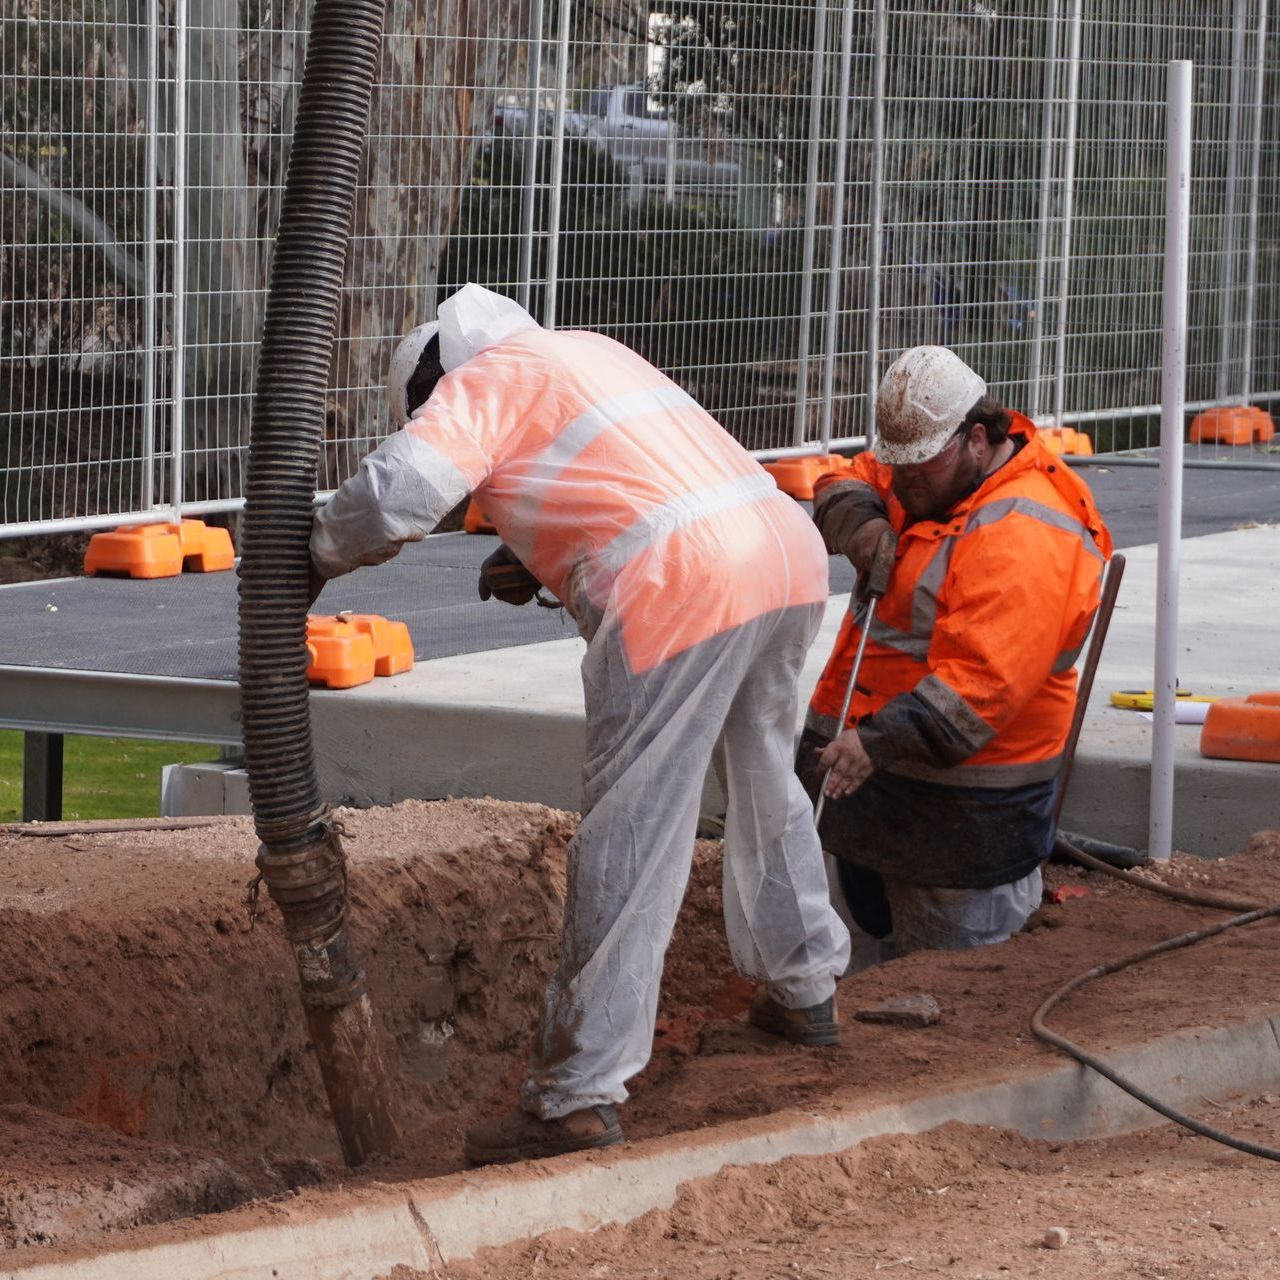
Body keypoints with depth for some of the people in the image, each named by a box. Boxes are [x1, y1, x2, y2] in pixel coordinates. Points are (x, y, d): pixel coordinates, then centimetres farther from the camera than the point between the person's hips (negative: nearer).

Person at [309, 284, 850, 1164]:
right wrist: (545, 562, 23)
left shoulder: (486, 381, 3)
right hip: (791, 553, 8)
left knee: (630, 845, -5)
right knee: (767, 786, 30)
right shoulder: (586, 354, 29)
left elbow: (398, 492, -12)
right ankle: (804, 989, 46)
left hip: (684, 595, -8)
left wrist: (321, 555, 6)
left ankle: (580, 1097, -4)